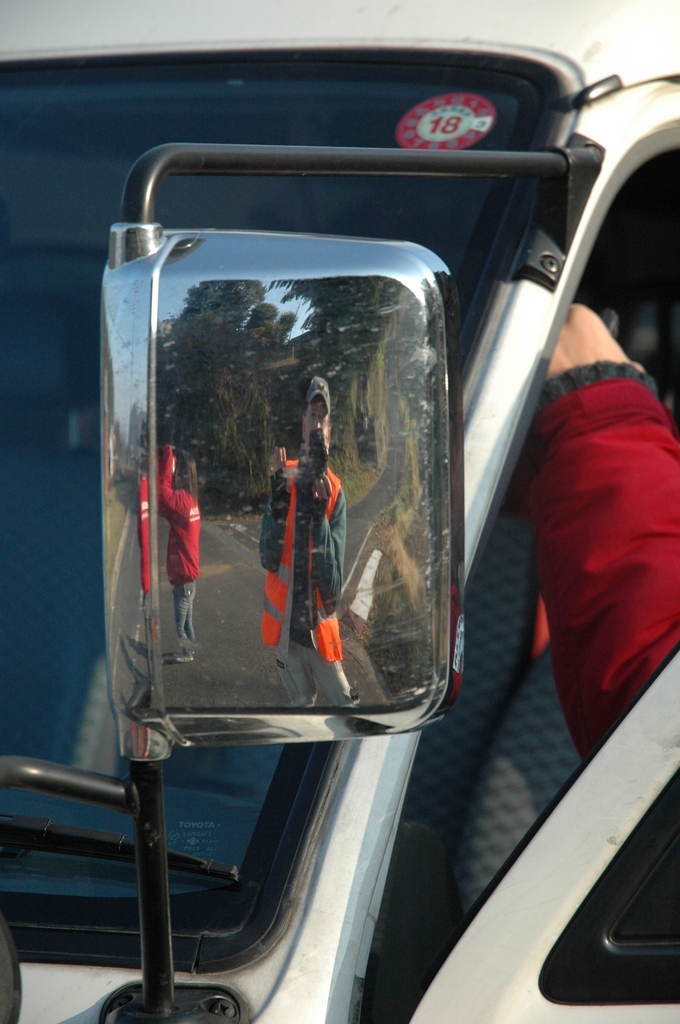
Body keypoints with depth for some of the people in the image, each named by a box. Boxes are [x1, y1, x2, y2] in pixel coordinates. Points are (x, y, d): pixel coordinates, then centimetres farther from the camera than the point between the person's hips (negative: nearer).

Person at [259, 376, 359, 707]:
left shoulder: (335, 492, -3)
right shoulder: (285, 476, -1)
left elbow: (333, 586, -10)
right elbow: (268, 559, -6)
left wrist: (320, 520, -22)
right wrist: (278, 506, -22)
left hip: (320, 626, 0)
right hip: (285, 621, 0)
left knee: (347, 704, -4)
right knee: (301, 704, 3)